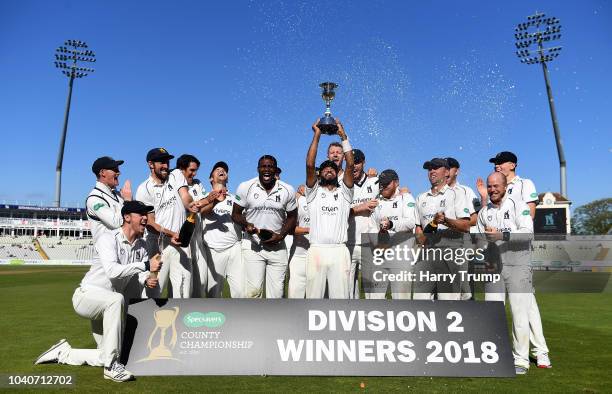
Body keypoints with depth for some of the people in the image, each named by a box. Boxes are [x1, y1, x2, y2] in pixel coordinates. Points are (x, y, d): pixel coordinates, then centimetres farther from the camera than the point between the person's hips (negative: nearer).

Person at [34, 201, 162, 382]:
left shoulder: (142, 245, 2)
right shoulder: (108, 238, -20)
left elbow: (137, 272, -2)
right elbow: (112, 271, -35)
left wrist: (146, 280, -24)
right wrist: (145, 265, -39)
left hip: (107, 306, 7)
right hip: (86, 295, -7)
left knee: (106, 356, 7)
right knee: (116, 299, -40)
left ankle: (63, 353, 30)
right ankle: (111, 365, -31)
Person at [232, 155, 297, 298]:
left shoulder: (287, 190, 1)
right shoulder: (245, 187, -4)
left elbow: (292, 217, 10)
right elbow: (236, 214, 4)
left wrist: (281, 235, -5)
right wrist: (246, 225, -17)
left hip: (277, 246, 2)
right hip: (253, 245, -2)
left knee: (276, 290, 4)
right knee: (254, 289, -8)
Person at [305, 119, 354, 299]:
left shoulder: (344, 192, 14)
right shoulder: (314, 192, 13)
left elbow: (350, 165, 2)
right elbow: (309, 165, -1)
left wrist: (343, 136, 1)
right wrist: (316, 135, -1)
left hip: (339, 250, 1)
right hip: (316, 250, 0)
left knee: (340, 297, 2)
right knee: (314, 296, 3)